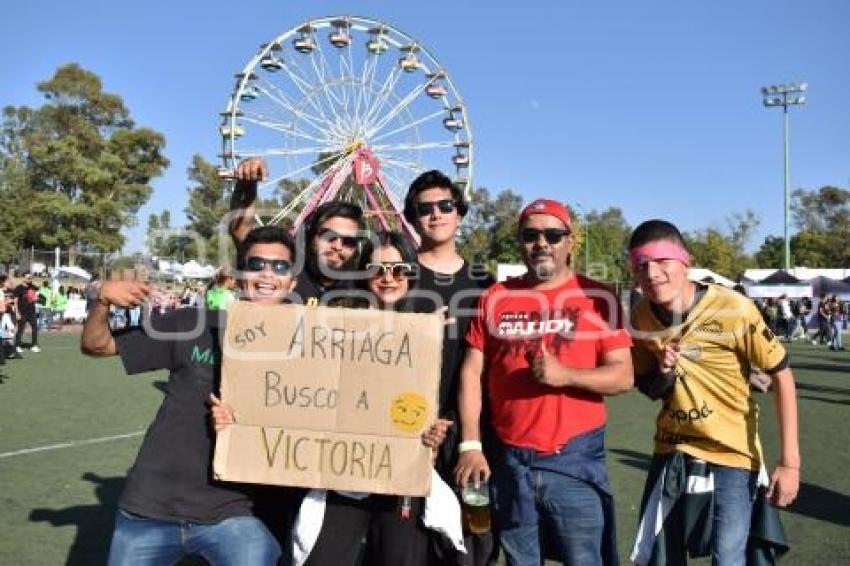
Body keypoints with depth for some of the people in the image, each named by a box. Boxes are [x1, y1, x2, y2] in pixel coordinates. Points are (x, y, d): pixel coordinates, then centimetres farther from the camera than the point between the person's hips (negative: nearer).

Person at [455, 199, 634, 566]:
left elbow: (622, 375, -5)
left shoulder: (598, 298, -2)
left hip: (576, 460, -2)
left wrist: (564, 375, -21)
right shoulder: (495, 298, 5)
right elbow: (472, 373, 4)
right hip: (508, 460, 3)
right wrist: (471, 445, -2)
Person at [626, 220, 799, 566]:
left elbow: (781, 376, -11)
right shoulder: (641, 317, -6)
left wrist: (790, 461, -14)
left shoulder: (733, 309, -19)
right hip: (671, 453, 4)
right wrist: (663, 374, -16)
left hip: (730, 456, -4)